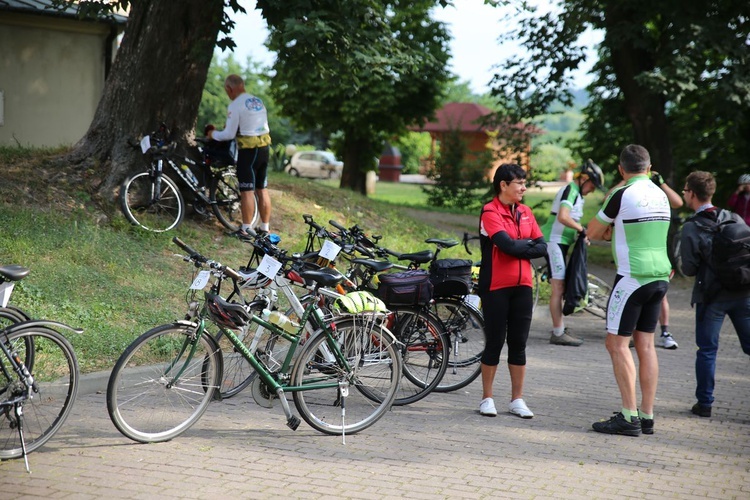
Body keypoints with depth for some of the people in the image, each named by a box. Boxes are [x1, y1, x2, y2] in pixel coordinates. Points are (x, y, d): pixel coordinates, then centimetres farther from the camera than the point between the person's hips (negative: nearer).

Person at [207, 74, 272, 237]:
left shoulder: (235, 105, -11)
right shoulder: (258, 101, 13)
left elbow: (229, 134, -11)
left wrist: (213, 134, 6)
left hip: (248, 150, -8)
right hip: (264, 148, 8)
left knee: (247, 191, -4)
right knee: (262, 189, 12)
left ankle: (246, 230, -2)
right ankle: (265, 228, 16)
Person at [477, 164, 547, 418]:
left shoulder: (525, 212, 11)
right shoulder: (490, 212, -9)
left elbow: (541, 247, 4)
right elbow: (507, 245, -21)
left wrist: (518, 247, -10)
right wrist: (528, 245, -4)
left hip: (522, 285, 5)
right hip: (496, 287, -5)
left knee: (518, 343, 8)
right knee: (495, 342, 2)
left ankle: (517, 399, 16)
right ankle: (487, 398, 14)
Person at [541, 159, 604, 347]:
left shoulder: (577, 194, 18)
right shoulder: (570, 190, -14)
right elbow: (562, 217, -29)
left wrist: (582, 235, 8)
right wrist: (581, 229, -17)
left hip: (561, 243, 11)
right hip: (554, 241, -11)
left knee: (560, 287, 15)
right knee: (558, 287, -11)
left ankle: (559, 328, 22)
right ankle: (558, 333, -10)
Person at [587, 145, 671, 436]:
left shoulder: (622, 194, -10)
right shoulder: (660, 195, 11)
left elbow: (593, 232, 0)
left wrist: (607, 230, 18)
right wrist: (614, 229, 16)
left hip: (632, 277, -7)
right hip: (660, 276, 7)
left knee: (617, 344, -2)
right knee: (645, 344, 10)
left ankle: (629, 417, -7)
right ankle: (647, 417, 11)